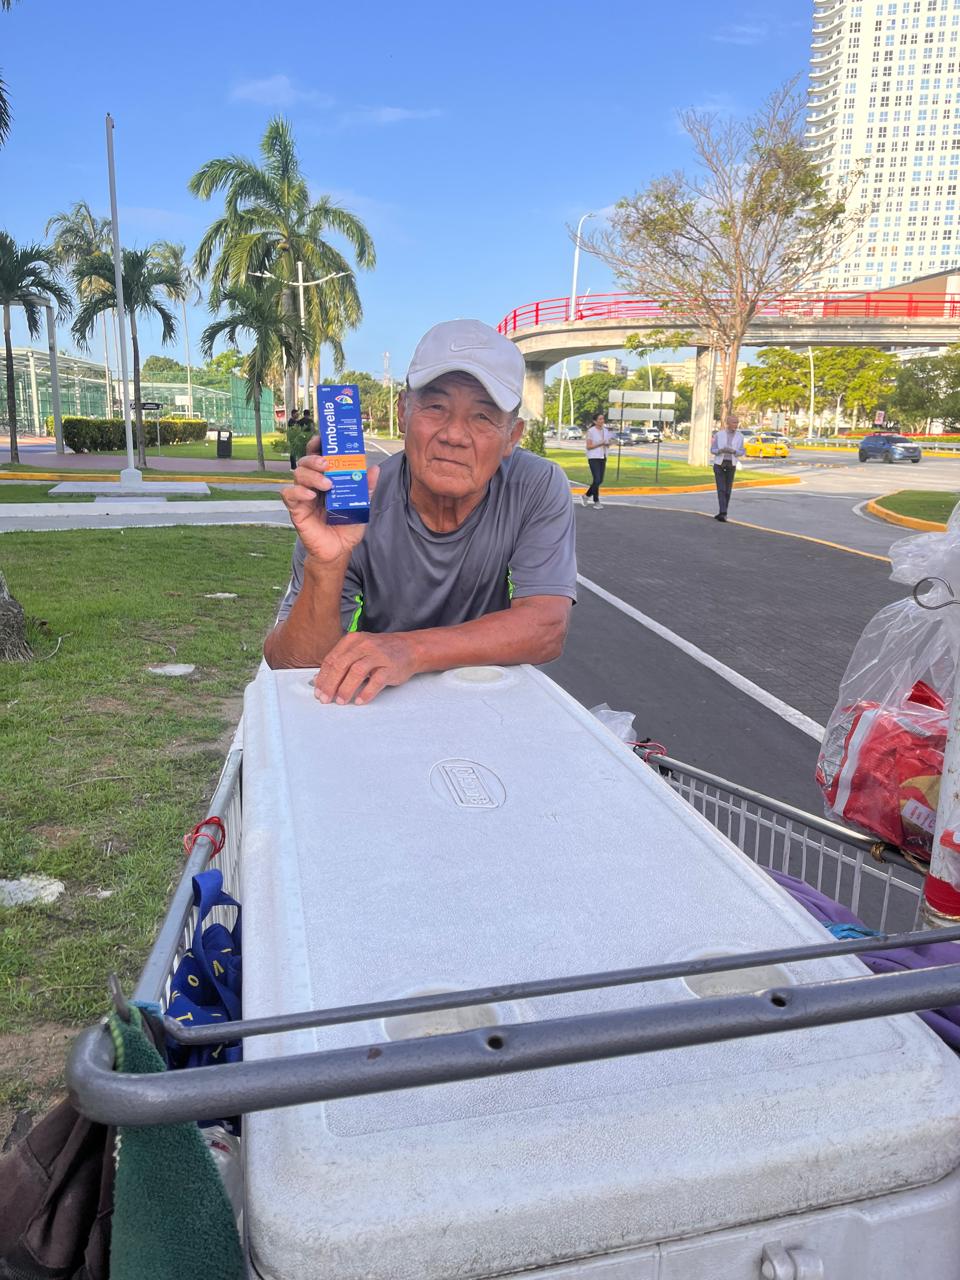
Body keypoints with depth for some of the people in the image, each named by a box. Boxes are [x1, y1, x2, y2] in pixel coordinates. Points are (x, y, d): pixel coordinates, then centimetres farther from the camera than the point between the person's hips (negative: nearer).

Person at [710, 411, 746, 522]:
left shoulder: (740, 436, 2)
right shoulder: (719, 434, -3)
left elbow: (741, 452, 1)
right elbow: (712, 450, -2)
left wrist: (733, 451, -21)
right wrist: (721, 450, -24)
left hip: (731, 465, 2)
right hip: (719, 464, -2)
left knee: (727, 490, 5)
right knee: (721, 489, -14)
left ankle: (722, 513, 18)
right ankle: (723, 513, -20)